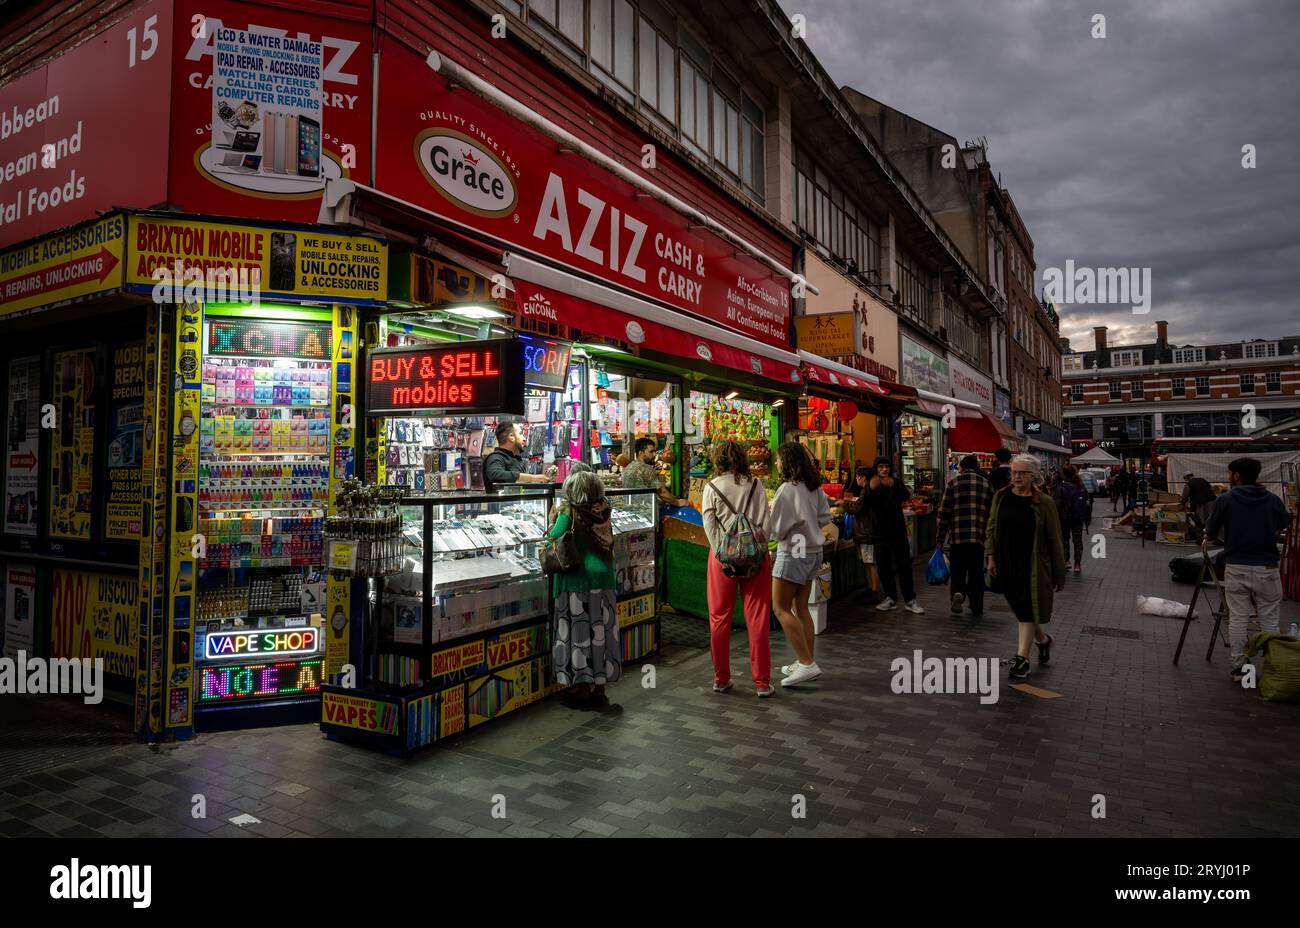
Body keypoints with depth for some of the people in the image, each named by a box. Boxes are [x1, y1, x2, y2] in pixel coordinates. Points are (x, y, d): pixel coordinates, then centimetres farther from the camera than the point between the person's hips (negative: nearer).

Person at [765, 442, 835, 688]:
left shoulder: (787, 489, -19)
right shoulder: (814, 487, 5)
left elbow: (775, 529, -14)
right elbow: (825, 517, 13)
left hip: (793, 553, -9)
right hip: (813, 551, 9)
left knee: (781, 608, -2)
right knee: (801, 608, 15)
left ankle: (806, 663, -6)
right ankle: (806, 663, 19)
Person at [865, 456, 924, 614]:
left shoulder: (896, 483, 5)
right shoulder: (871, 485, 6)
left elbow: (906, 495, -16)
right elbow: (867, 504, -12)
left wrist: (894, 486, -37)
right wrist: (871, 489, -32)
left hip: (898, 531, -1)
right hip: (880, 533, 1)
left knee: (904, 566, -1)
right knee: (884, 568, 5)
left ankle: (910, 600, 4)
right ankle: (891, 598, 16)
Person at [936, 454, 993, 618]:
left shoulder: (953, 484, 1)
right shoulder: (986, 485, 7)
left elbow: (944, 512, -2)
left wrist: (940, 538, 3)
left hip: (957, 538, -2)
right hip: (979, 537, 2)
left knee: (957, 569, 9)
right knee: (976, 572, 11)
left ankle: (958, 592, -18)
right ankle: (977, 608, 16)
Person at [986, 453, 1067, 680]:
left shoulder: (1043, 502, -7)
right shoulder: (1001, 497, 3)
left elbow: (1054, 540, -4)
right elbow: (991, 528, 10)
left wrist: (1059, 574, -2)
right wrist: (991, 557, 2)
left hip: (1032, 566, -4)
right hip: (1007, 565, 4)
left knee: (1028, 610, -3)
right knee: (1019, 607, 14)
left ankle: (1022, 657, 3)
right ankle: (1043, 639, 39)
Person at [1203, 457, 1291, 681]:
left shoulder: (1225, 500, -5)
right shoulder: (1272, 500, 0)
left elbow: (1210, 533, 1)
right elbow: (1284, 525, 18)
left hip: (1236, 568, -1)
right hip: (1266, 569, 1)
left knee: (1237, 619, 6)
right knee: (1269, 621, 9)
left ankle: (1239, 667, 10)